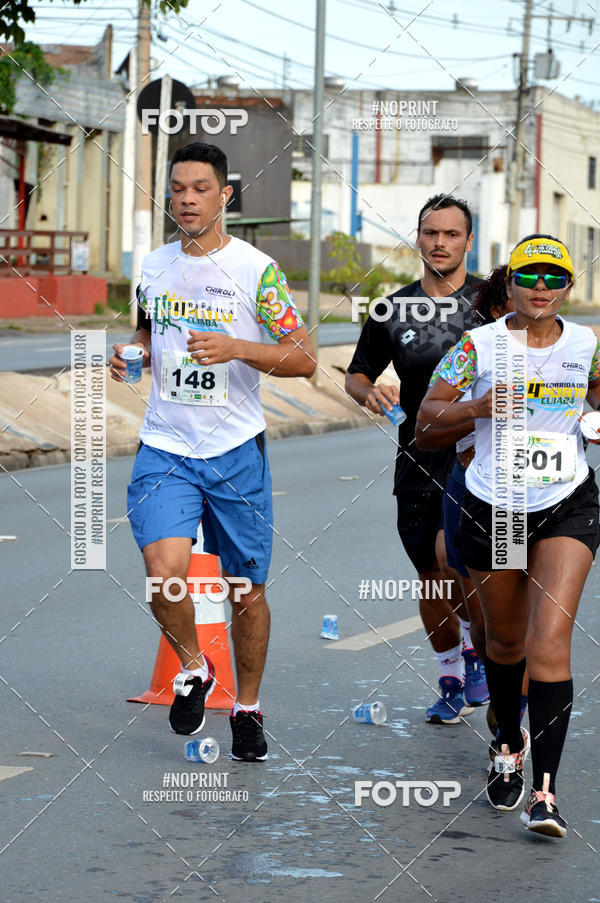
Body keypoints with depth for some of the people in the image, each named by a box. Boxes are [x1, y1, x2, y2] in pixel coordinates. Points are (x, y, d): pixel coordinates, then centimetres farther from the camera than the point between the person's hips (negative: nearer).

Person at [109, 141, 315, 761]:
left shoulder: (256, 269, -6)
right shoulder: (153, 267, 7)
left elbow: (303, 359, -6)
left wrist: (236, 349, -21)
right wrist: (129, 356, 1)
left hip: (236, 452, -2)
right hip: (164, 448, 2)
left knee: (246, 589, 7)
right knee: (165, 571, -19)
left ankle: (246, 708, 28)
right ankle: (193, 668, 9)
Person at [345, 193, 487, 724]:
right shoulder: (393, 311, 7)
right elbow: (356, 375, 17)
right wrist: (369, 392, -5)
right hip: (418, 458, 3)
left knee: (451, 554, -22)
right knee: (431, 580, 6)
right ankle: (453, 683, 24)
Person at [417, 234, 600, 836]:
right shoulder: (480, 345, -7)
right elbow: (428, 412, -3)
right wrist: (477, 408, -20)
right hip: (492, 509, 0)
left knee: (550, 639, -16)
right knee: (504, 639, 16)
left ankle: (544, 791, -18)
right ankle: (509, 743, 45)